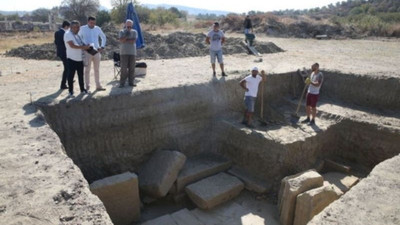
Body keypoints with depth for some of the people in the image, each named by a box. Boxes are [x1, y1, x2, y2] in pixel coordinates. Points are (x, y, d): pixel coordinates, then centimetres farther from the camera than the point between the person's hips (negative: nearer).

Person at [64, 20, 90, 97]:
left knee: (81, 75, 14)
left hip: (80, 59, 7)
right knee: (71, 76, 2)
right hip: (72, 59, -7)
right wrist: (83, 47, -27)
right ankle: (71, 91, 11)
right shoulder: (68, 34, -11)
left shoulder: (77, 34, 15)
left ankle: (82, 89, 25)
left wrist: (86, 46, 1)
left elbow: (81, 44, 22)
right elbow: (72, 45, -22)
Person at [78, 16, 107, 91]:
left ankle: (98, 86, 19)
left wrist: (102, 47, 8)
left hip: (97, 51, 3)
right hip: (87, 52, -3)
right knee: (87, 70, 1)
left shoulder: (98, 29, 4)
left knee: (97, 69, 10)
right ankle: (87, 86, 9)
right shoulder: (83, 28, -2)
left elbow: (103, 37, 16)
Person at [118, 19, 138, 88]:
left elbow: (133, 41, -5)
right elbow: (121, 40, -7)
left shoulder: (134, 32, 9)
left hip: (132, 52, 1)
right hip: (124, 52, -1)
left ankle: (131, 82, 10)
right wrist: (126, 35, -16)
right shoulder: (122, 32, 8)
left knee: (132, 68, 1)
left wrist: (125, 39, -3)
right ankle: (122, 83, -1)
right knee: (124, 68, -6)